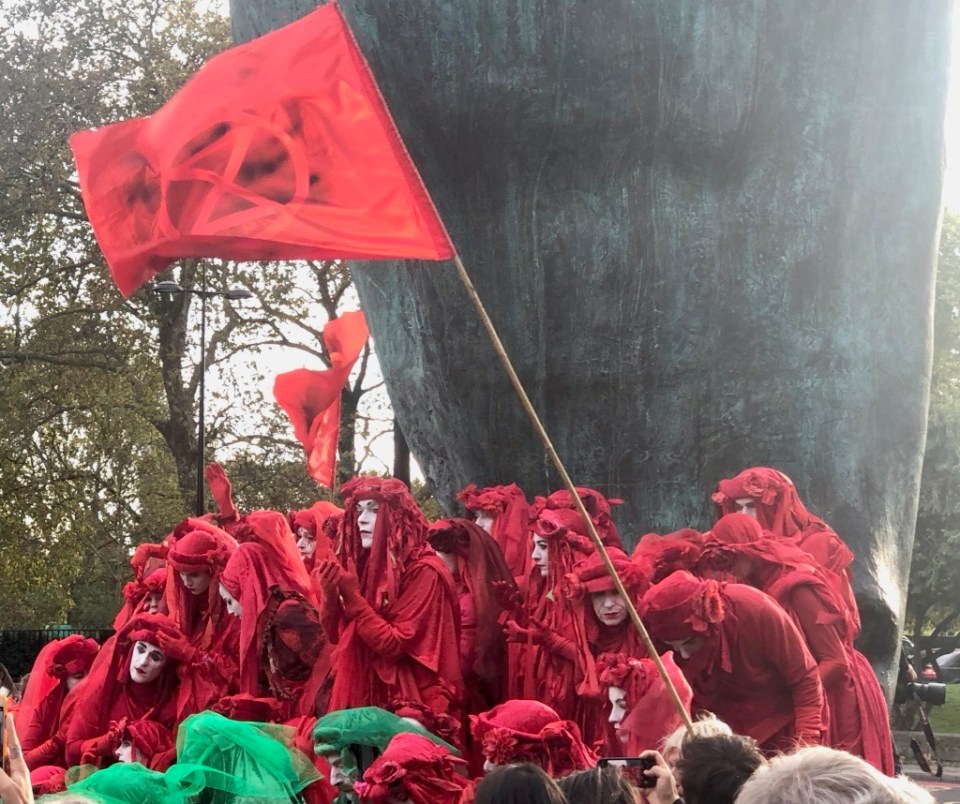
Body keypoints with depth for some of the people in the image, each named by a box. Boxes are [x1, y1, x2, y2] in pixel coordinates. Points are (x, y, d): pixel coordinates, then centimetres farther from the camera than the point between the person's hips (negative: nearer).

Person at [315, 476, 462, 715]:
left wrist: (352, 597, -20)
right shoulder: (367, 564, 6)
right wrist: (330, 594, -10)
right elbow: (337, 635, 8)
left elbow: (395, 645, -18)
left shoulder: (424, 572, -14)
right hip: (365, 696, 6)